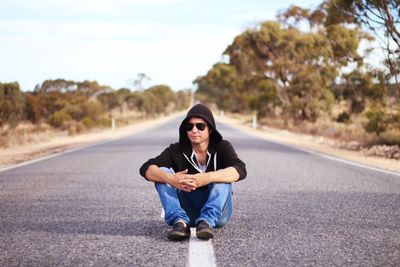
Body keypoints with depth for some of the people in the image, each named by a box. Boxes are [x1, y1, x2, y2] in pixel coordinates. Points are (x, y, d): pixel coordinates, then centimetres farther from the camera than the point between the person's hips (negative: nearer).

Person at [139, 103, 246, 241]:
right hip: (187, 212, 2)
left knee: (222, 175, -26)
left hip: (217, 211, -2)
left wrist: (208, 177, -43)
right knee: (162, 173, -16)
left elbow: (240, 170, -26)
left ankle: (207, 221, -39)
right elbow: (146, 168, -16)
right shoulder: (177, 150, -4)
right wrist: (170, 179, -38)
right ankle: (180, 221, -33)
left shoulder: (222, 147, -7)